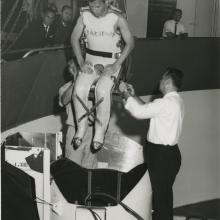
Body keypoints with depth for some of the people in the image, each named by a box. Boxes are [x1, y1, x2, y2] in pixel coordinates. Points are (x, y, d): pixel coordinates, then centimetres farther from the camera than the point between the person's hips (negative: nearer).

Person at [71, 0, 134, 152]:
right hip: (91, 59, 3)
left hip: (111, 61, -3)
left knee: (102, 90, -31)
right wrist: (81, 62, -3)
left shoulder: (117, 18, -13)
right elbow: (75, 38, 8)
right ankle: (81, 129, -8)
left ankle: (100, 134, -20)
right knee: (79, 89, -23)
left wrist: (116, 65, -16)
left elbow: (130, 43, -8)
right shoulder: (85, 15, -2)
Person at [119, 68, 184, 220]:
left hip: (162, 154, -10)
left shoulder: (167, 103, -21)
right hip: (169, 152, 10)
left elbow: (139, 112, -21)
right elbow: (148, 109, 15)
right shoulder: (176, 101, 11)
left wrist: (125, 93, -7)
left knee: (161, 195, -1)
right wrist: (133, 96, 14)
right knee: (164, 194, 20)